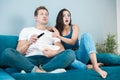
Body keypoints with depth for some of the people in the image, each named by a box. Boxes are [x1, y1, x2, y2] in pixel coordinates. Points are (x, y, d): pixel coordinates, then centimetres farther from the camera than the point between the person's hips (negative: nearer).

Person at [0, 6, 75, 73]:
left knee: (70, 53, -26)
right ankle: (38, 71, -38)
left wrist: (53, 53, -12)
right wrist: (28, 43, -10)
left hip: (47, 60, 2)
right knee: (7, 52, -29)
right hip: (29, 60, -1)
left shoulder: (53, 33, 27)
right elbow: (18, 53, 10)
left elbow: (62, 49, 12)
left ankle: (40, 70, -37)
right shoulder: (26, 30, 21)